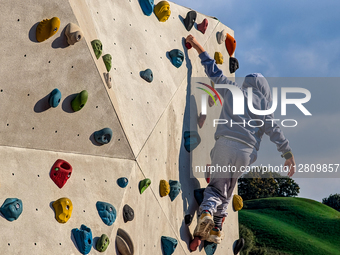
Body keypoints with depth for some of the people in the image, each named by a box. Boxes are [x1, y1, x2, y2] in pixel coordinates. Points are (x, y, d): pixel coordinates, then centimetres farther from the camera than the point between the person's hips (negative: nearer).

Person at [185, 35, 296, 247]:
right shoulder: (264, 105, 15)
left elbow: (214, 71, 22)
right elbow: (274, 130, 5)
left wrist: (198, 47, 30)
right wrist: (288, 154, 3)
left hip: (225, 144, 0)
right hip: (247, 151, 0)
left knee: (217, 187, 8)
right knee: (227, 190, 16)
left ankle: (207, 212, -20)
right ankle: (216, 228, 11)